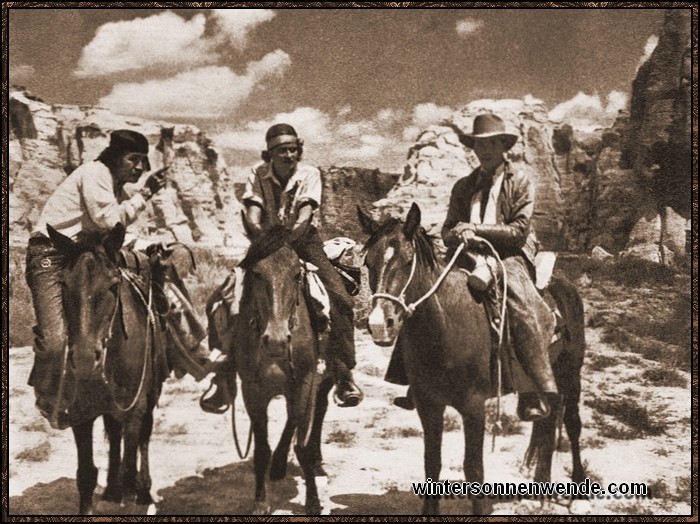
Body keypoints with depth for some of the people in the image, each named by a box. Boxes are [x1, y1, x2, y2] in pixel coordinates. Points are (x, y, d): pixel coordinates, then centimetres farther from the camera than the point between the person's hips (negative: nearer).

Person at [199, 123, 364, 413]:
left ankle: (343, 376, -14)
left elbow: (306, 213, -19)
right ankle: (223, 376, -6)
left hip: (302, 241, -1)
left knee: (340, 299, -23)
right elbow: (253, 210, -13)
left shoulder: (309, 173, -5)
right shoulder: (258, 174, -1)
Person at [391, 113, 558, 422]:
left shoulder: (520, 183, 6)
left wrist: (476, 229, -13)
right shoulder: (463, 187, 18)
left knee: (520, 303, -32)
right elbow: (447, 233, 13)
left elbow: (519, 230, -5)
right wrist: (458, 236, -11)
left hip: (511, 257, -4)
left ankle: (537, 391, -27)